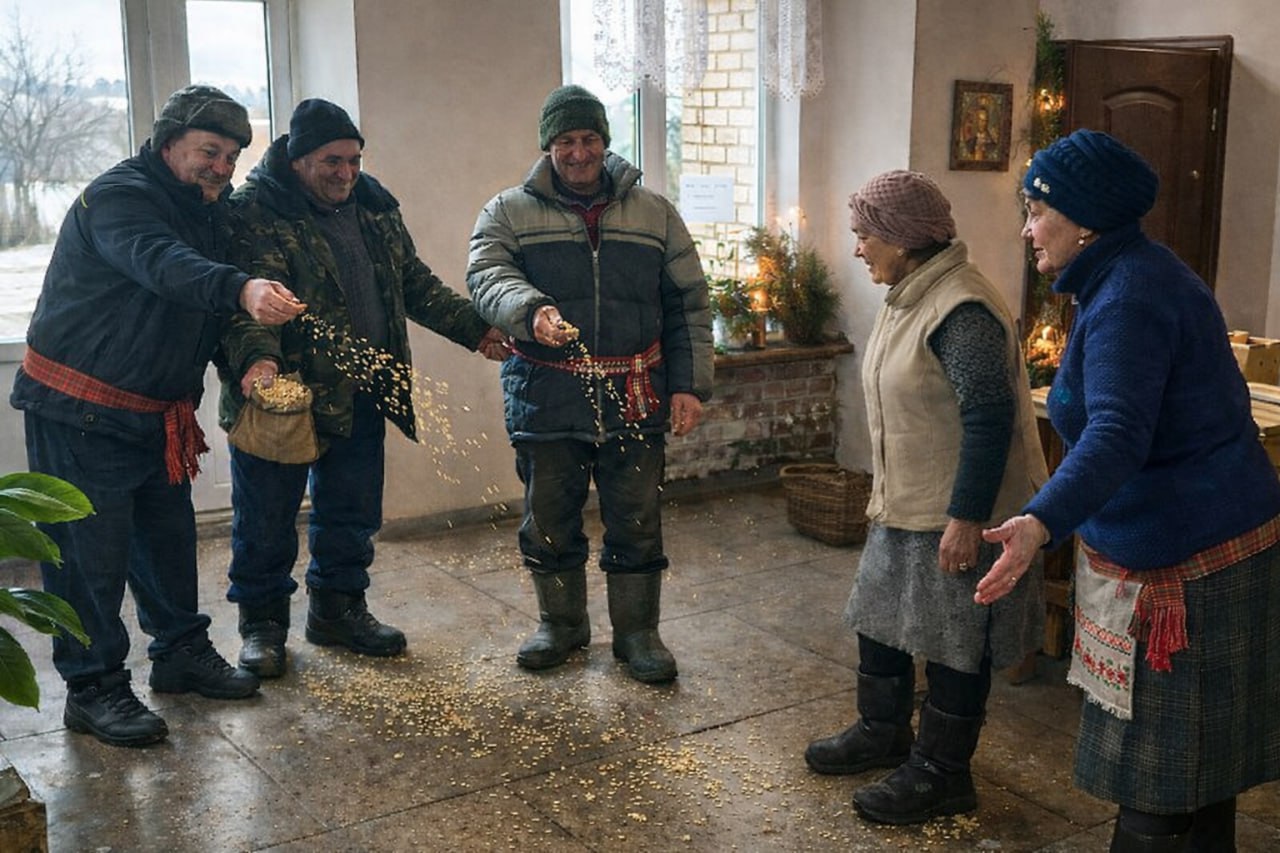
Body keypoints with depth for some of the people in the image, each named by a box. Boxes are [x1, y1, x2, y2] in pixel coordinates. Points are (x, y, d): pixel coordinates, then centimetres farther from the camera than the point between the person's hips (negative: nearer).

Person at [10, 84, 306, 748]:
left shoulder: (208, 213, 11)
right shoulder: (118, 196, -17)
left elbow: (222, 308, 14)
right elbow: (161, 265, -38)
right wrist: (242, 289, -55)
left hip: (154, 413, 9)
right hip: (79, 412, -8)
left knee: (169, 533, 17)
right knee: (91, 548, -3)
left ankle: (181, 651, 32)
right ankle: (93, 688, 9)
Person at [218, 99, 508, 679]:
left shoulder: (375, 208, 9)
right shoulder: (254, 213, -12)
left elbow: (416, 284, 16)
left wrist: (474, 327, 8)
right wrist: (256, 356, -42)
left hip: (360, 396, 6)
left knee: (353, 512, 15)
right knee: (268, 518, 6)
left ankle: (338, 609, 33)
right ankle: (262, 621, 24)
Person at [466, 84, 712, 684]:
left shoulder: (654, 212, 9)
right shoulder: (509, 212, 4)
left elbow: (688, 305, 8)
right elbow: (487, 276, -12)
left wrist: (689, 385, 0)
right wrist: (531, 310, -33)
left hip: (634, 400, 1)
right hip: (547, 398, 0)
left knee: (635, 522, 7)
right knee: (549, 520, 11)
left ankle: (637, 630, 23)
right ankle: (561, 623, 30)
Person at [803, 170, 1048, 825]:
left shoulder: (961, 310, -23)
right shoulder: (907, 298, 8)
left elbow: (989, 419, -25)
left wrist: (966, 518, -25)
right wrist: (885, 494, 23)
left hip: (955, 516, -10)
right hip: (902, 507, 10)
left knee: (951, 645, 4)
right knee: (879, 618, 19)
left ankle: (941, 774, 19)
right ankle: (882, 732, 38)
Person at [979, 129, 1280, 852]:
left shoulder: (1128, 300, -21)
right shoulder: (1138, 273, 11)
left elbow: (1117, 434, -35)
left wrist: (1042, 522, -48)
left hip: (1185, 561, -10)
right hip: (1203, 541, 10)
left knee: (1165, 754, -1)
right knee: (1196, 747, 19)